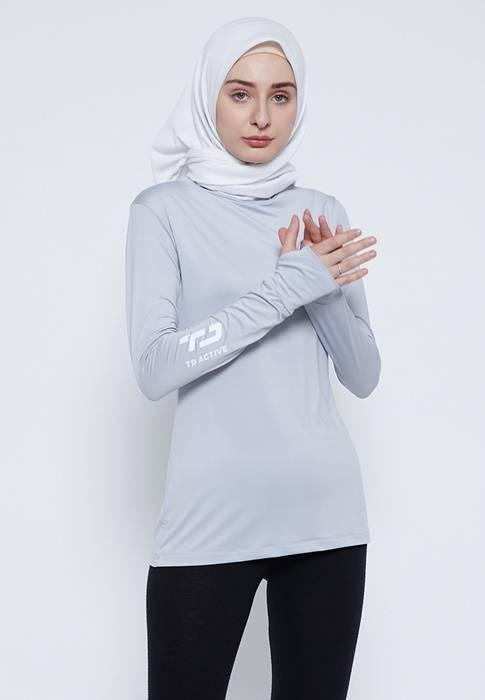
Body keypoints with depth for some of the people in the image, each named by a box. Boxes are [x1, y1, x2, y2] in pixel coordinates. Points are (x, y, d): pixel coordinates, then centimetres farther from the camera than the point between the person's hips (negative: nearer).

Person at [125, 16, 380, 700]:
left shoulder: (323, 211, 11)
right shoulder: (165, 208, 0)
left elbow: (364, 376, 8)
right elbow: (153, 367, -13)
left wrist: (326, 289, -10)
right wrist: (288, 286, -15)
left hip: (326, 510, 4)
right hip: (211, 519, -3)